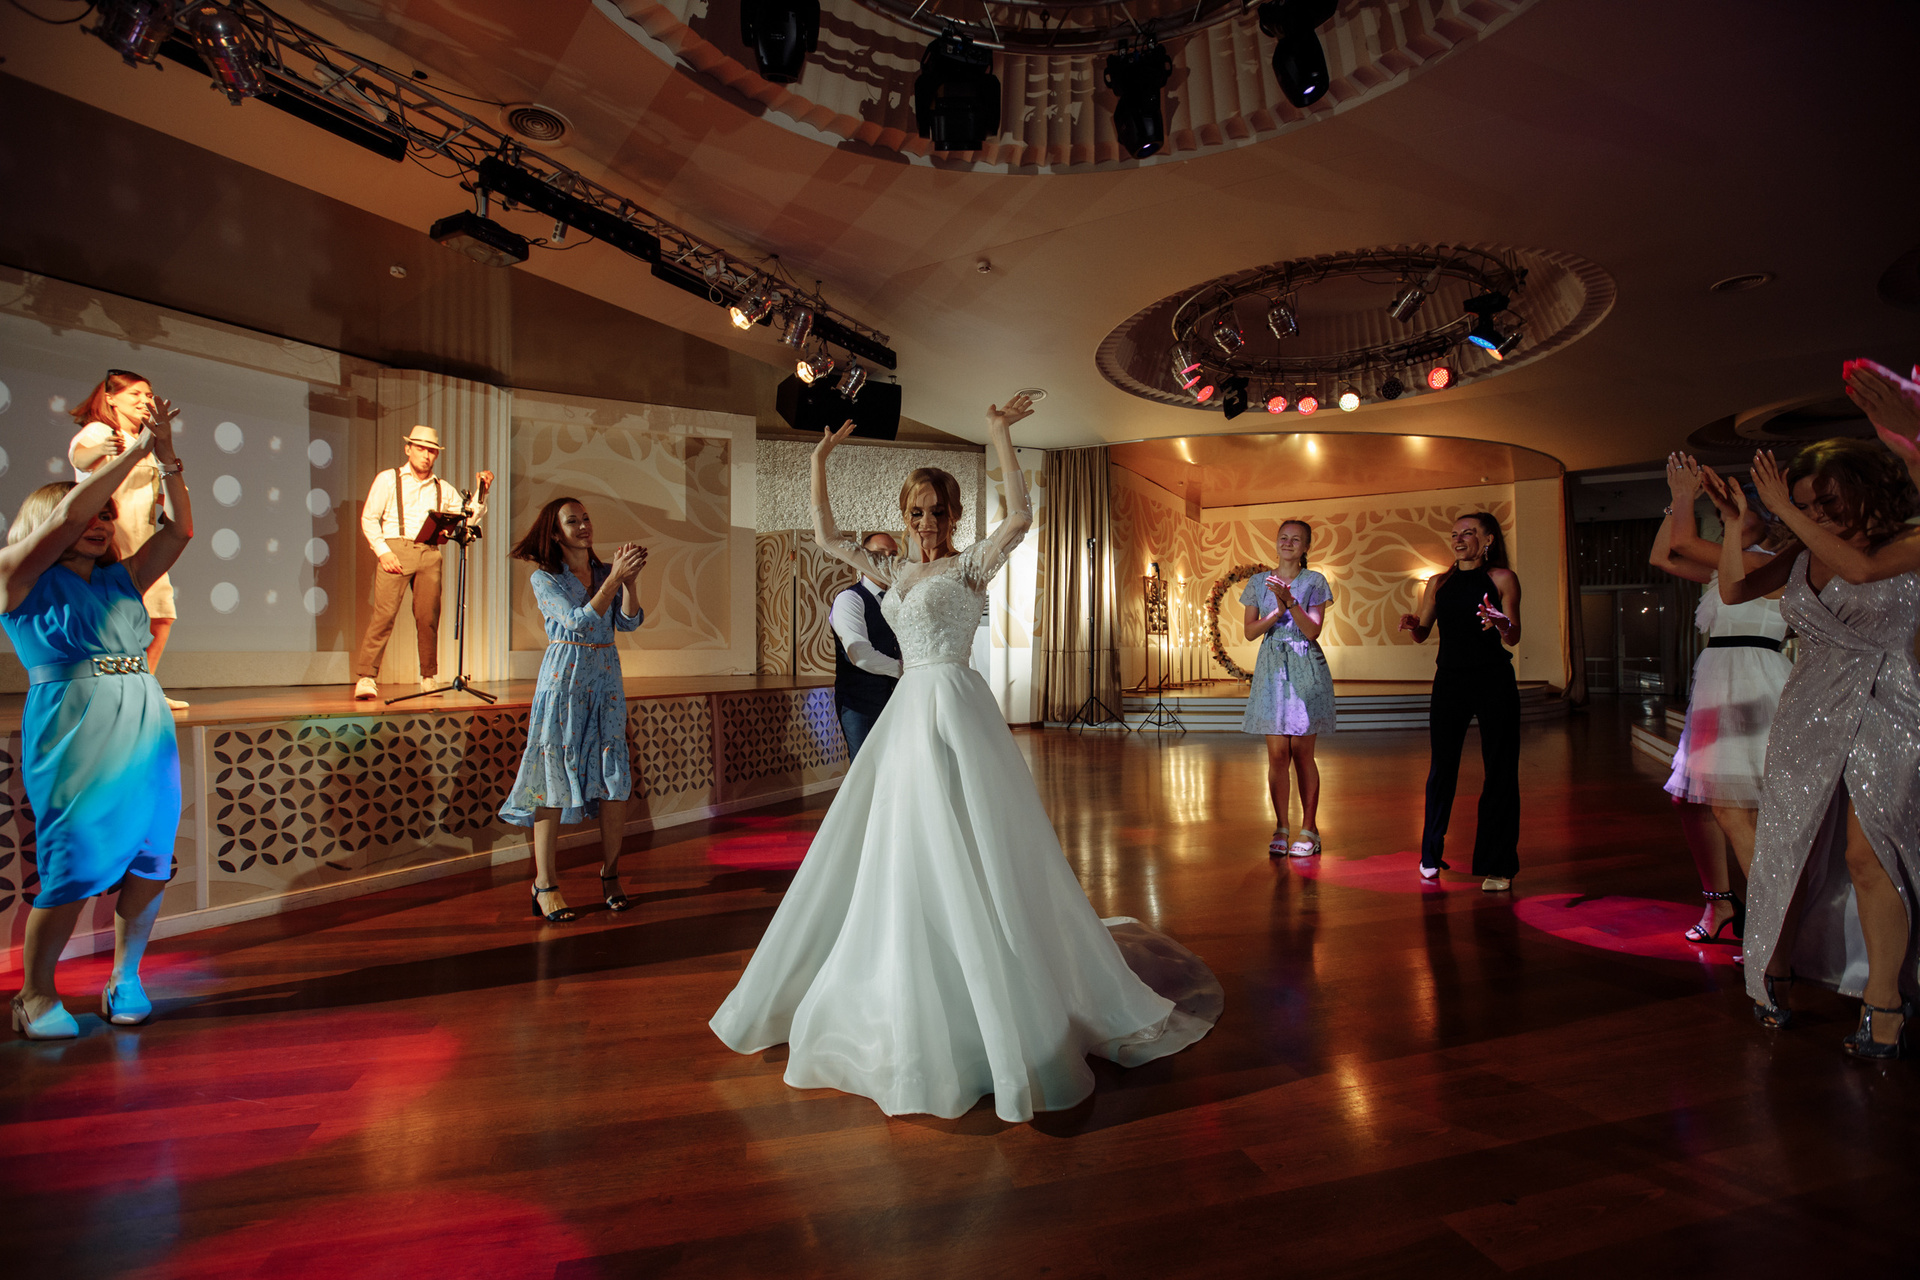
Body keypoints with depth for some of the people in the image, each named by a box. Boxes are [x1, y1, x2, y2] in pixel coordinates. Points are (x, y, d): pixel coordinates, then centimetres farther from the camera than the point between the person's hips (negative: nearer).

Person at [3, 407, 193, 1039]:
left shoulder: (121, 580, 17)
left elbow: (180, 529, 11)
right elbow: (66, 517, -10)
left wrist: (167, 458, 2)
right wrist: (134, 452, -8)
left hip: (148, 735, 5)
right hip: (74, 739, -5)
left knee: (149, 862, 4)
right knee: (72, 868, -2)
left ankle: (125, 976, 20)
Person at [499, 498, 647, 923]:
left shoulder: (607, 572, 13)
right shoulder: (544, 578, 0)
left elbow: (629, 622, 0)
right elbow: (578, 621, -14)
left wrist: (630, 580, -15)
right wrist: (615, 578, -19)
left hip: (606, 680, 4)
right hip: (563, 680, -4)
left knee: (617, 778, -1)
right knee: (556, 777, -3)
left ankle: (610, 873, 14)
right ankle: (546, 883, 7)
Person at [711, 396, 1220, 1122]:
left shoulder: (971, 565, -3)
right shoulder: (895, 571, 15)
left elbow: (1020, 518, -20)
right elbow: (827, 537, 21)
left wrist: (1001, 437, -20)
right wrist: (819, 462, 18)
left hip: (955, 714, -7)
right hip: (907, 714, 7)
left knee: (972, 863, -5)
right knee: (897, 862, 14)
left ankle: (1016, 1026, 9)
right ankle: (906, 1009, 33)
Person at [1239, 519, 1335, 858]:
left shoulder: (1314, 582, 3)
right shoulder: (1258, 583, 10)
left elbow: (1312, 631, -7)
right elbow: (1250, 632, 3)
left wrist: (1289, 601, -19)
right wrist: (1277, 611, -12)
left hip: (1305, 670, -2)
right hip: (1271, 669, 2)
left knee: (1302, 752, 0)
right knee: (1277, 752, -1)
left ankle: (1309, 829, 12)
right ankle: (1281, 828, 10)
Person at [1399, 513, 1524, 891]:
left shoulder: (1501, 578, 3)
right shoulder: (1439, 583, 13)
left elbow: (1513, 637, -4)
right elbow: (1423, 634, 13)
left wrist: (1501, 623, -26)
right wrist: (1413, 624, -10)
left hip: (1494, 682, -3)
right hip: (1450, 680, 3)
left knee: (1499, 771, -1)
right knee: (1442, 767, 6)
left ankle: (1498, 865, 7)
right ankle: (1431, 856, 21)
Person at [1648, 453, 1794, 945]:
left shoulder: (1767, 565, -9)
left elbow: (1683, 541, -14)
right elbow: (1662, 557, 21)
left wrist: (1686, 496, 3)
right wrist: (1677, 498, 19)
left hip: (1750, 687, -9)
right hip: (1720, 689, 9)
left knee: (1731, 806, -10)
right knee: (1691, 799, 13)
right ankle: (1720, 902, 26)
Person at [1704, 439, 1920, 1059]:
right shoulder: (1804, 558, 9)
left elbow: (1860, 568, -23)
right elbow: (1733, 589, 2)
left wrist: (1785, 509, -19)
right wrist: (1736, 521, -6)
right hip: (1810, 713, 4)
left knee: (1866, 856, -10)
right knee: (1789, 848, 5)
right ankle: (1775, 973, 17)